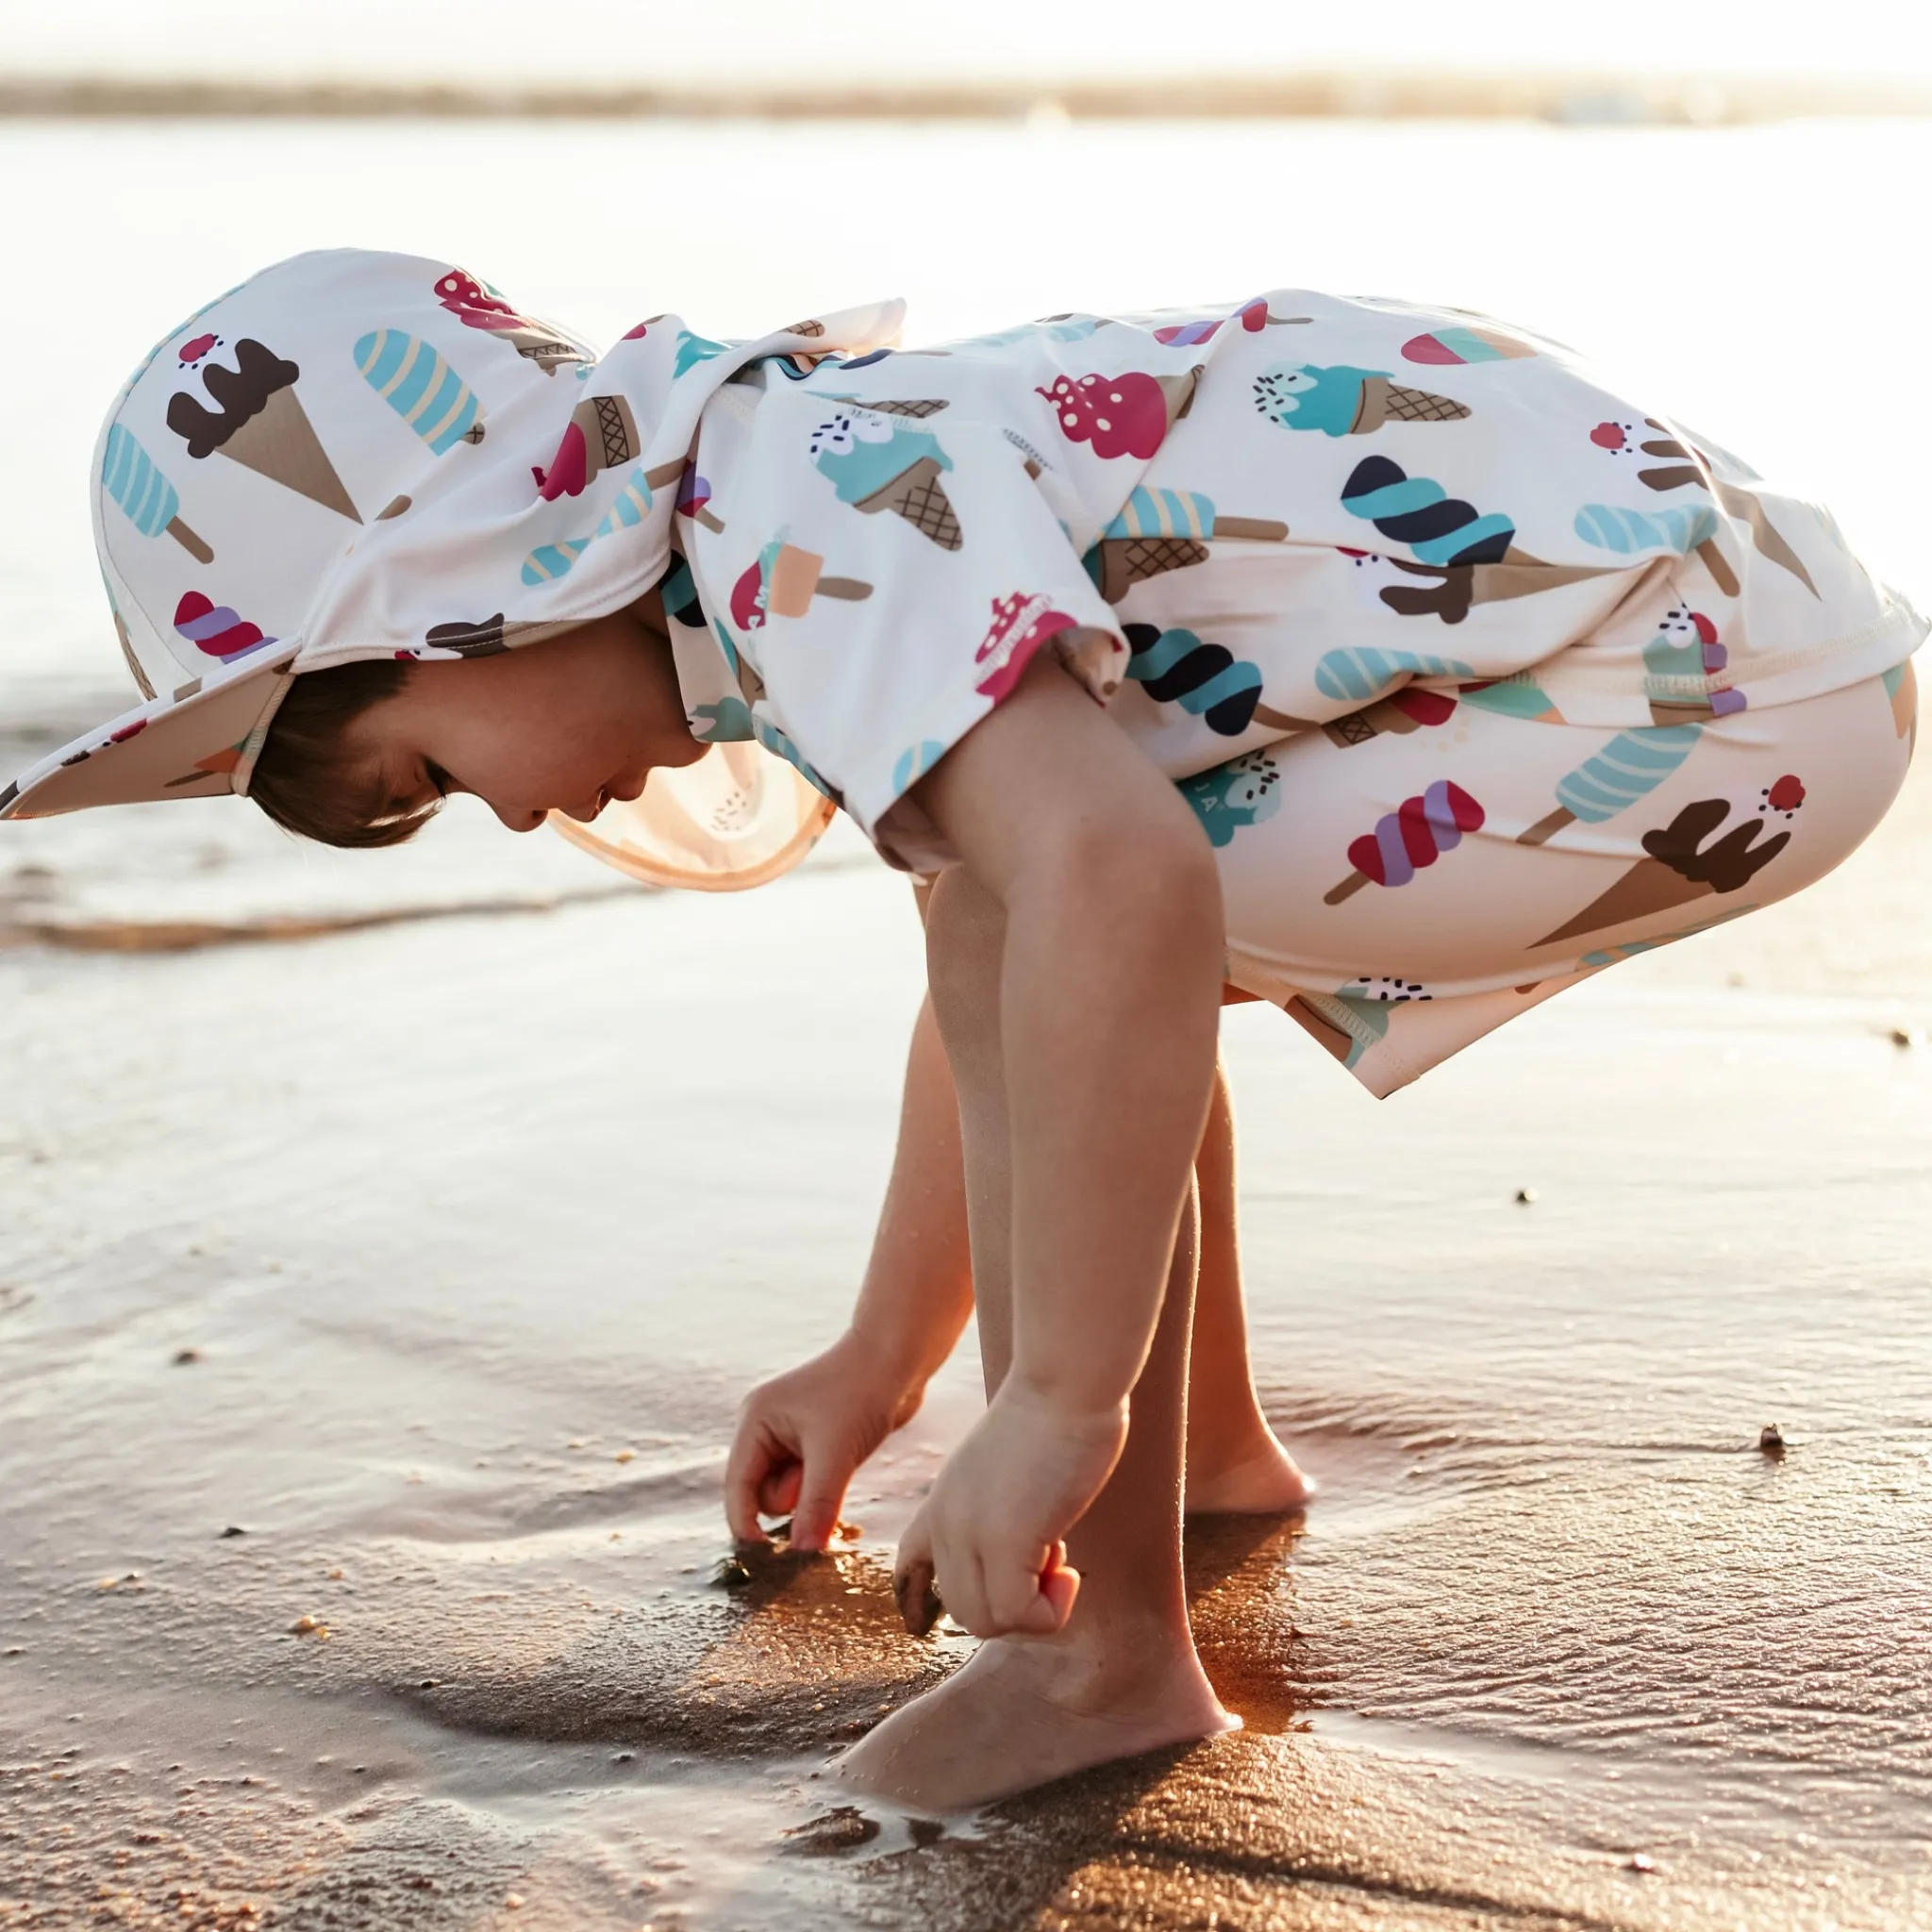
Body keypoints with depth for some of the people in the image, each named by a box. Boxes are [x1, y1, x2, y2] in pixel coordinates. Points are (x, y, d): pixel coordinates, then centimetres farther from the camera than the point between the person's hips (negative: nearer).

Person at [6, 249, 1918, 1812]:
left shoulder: (817, 530, -21)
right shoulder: (852, 512, 12)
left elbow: (1109, 885, -38)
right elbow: (1000, 966, 25)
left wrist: (1058, 1404, -31)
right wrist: (885, 1356, 33)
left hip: (1740, 679, -10)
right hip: (1710, 615, 10)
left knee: (1060, 922, -20)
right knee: (1038, 950, 21)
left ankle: (1107, 1648, -10)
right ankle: (1206, 1446, 33)